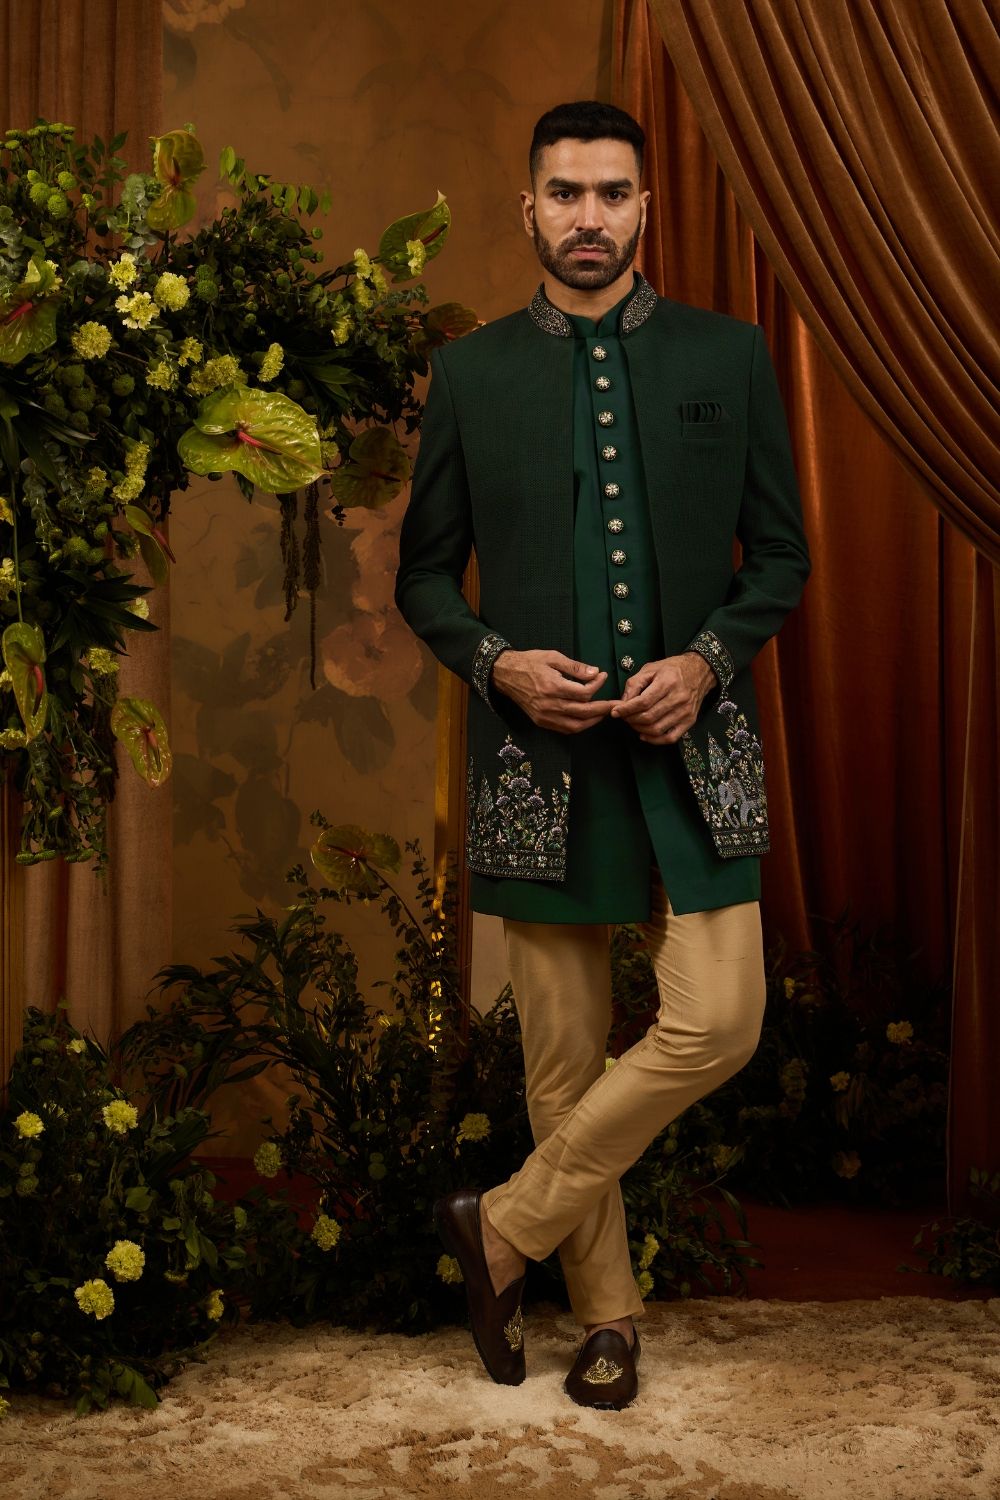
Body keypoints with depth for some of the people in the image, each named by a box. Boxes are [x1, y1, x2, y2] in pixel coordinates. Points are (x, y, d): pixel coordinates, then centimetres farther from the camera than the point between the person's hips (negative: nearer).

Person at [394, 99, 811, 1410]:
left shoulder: (729, 357, 6)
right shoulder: (471, 374, 6)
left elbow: (781, 552, 8)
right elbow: (424, 573, 10)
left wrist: (709, 661, -9)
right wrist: (496, 662, -9)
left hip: (690, 745, 1)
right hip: (539, 748, 0)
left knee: (717, 1024, -9)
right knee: (564, 1054, 6)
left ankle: (505, 1229, 10)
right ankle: (607, 1311, 25)